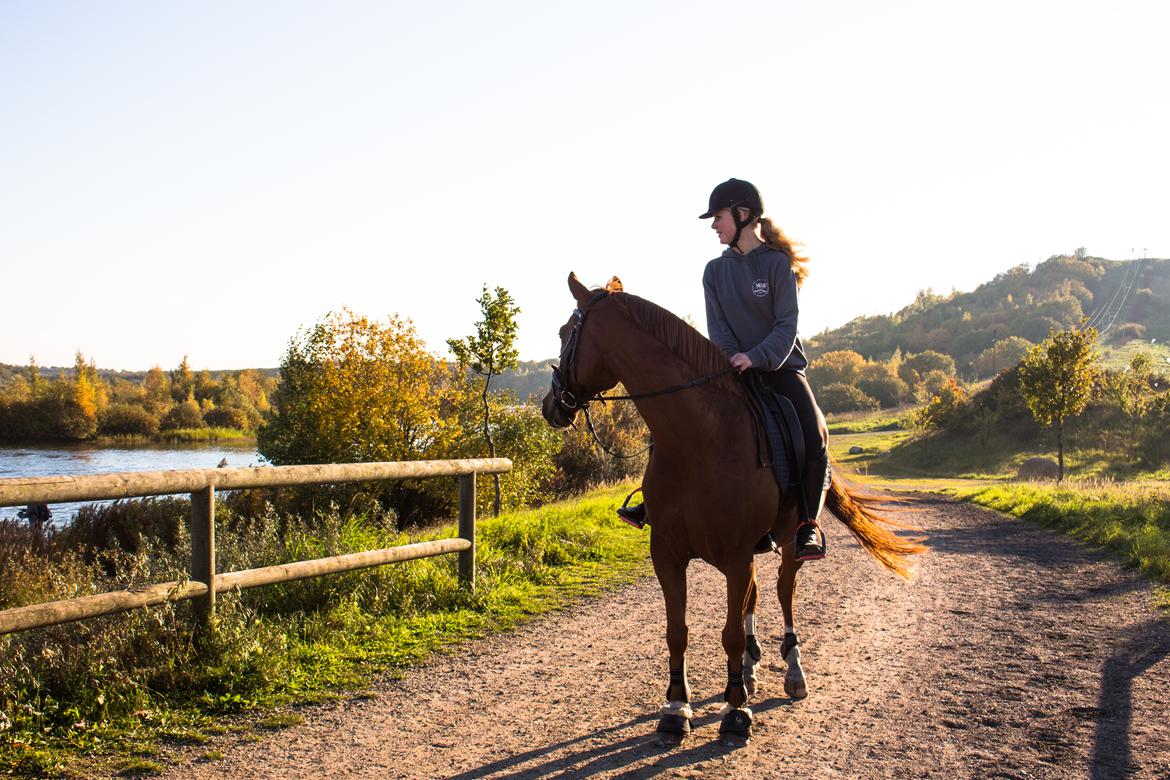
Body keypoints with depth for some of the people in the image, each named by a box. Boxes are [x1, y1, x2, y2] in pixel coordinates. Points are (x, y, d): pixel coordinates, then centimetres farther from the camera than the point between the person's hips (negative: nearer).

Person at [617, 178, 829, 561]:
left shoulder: (777, 263, -6)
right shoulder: (715, 270, 7)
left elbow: (787, 325, -13)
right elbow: (717, 327, 0)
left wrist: (757, 357, -29)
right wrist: (734, 359, -19)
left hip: (780, 367, -4)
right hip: (734, 369, 5)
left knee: (813, 437, -26)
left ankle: (808, 524, -11)